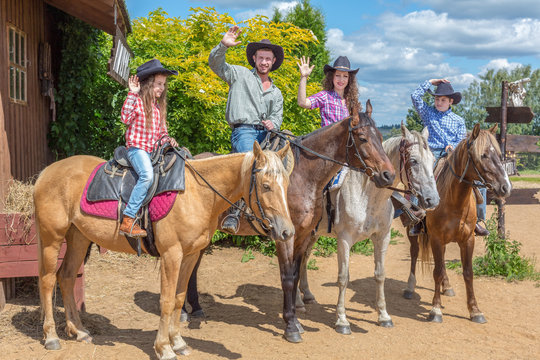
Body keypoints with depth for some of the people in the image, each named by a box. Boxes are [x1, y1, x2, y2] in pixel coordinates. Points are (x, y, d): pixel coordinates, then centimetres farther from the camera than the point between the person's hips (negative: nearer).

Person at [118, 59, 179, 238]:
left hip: (153, 150, 8)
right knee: (147, 175, -30)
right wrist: (132, 93, -20)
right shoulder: (137, 100, -1)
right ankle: (128, 220, -31)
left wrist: (167, 139, 2)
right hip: (137, 148, -8)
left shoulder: (158, 106, 20)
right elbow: (126, 118, -19)